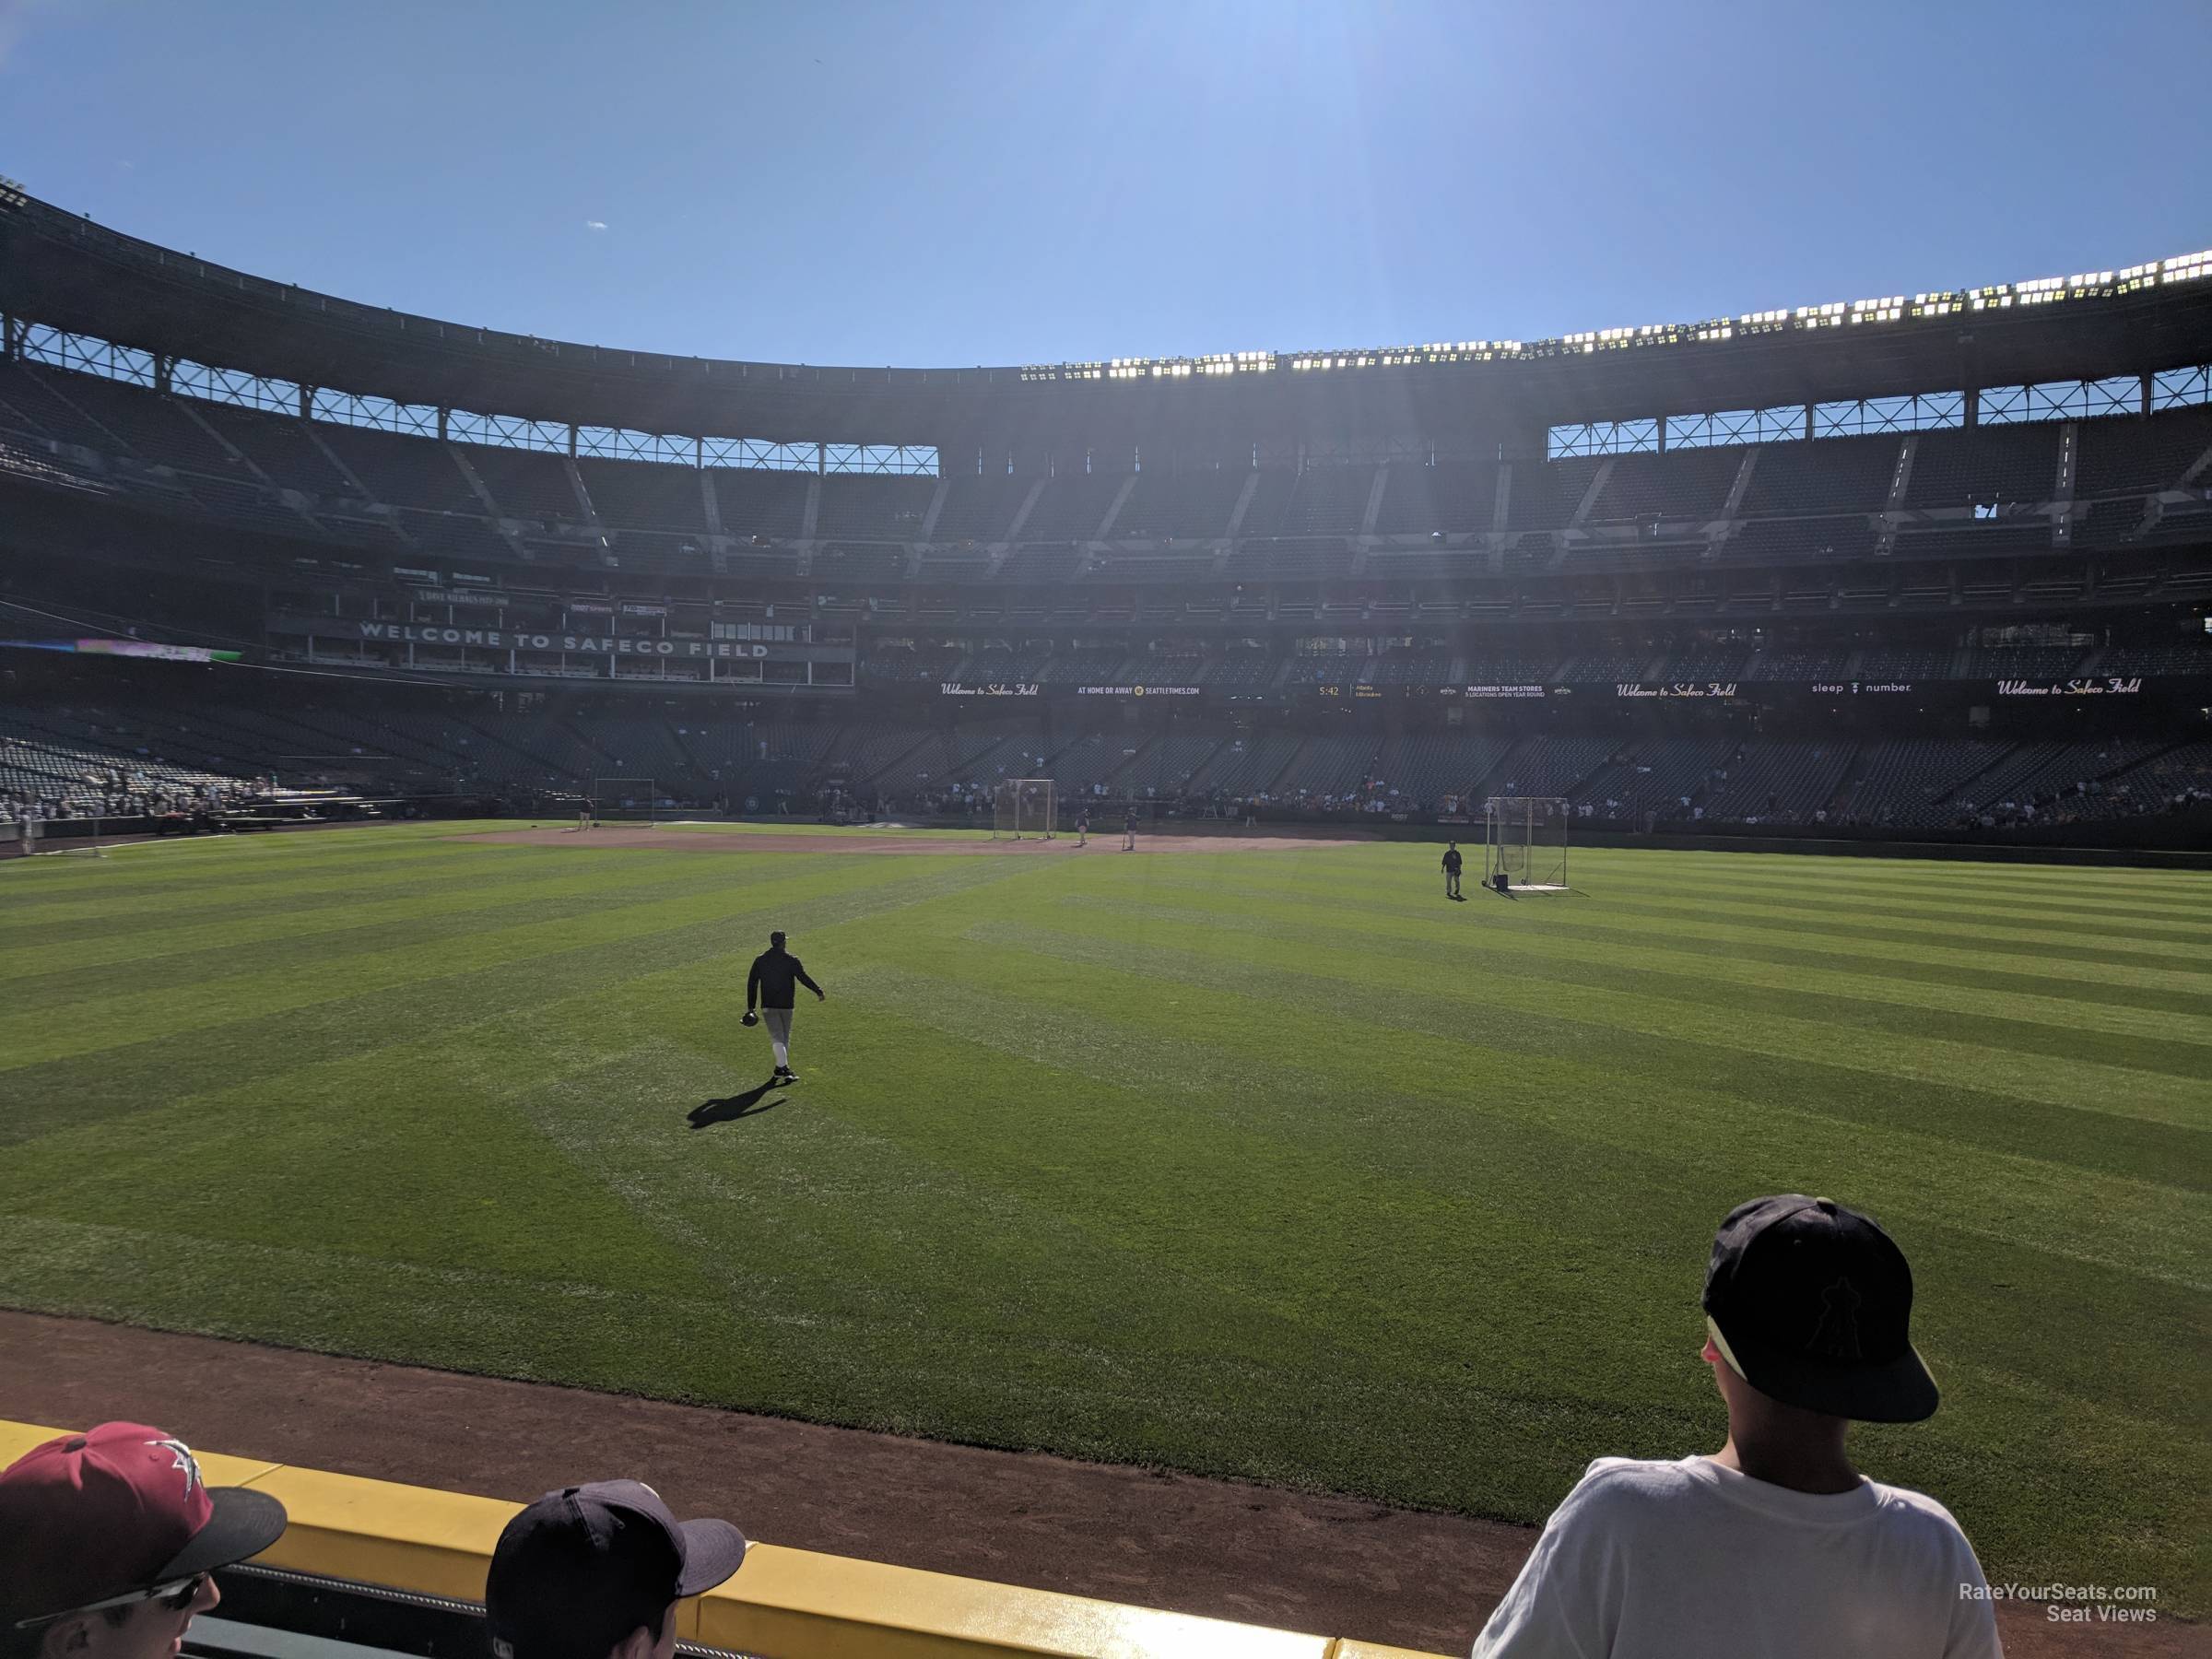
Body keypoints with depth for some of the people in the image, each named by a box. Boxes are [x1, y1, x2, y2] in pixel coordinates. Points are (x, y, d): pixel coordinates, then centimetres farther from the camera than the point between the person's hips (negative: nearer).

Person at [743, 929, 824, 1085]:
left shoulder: (760, 960, 4)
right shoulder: (791, 960, -4)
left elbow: (751, 983, 4)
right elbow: (803, 977, -5)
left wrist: (750, 1007, 7)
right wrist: (818, 991, 7)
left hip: (768, 1006, 1)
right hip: (786, 1005, -1)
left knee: (777, 1037, -3)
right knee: (785, 1038, 13)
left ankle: (783, 1068, -18)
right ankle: (782, 1069, 17)